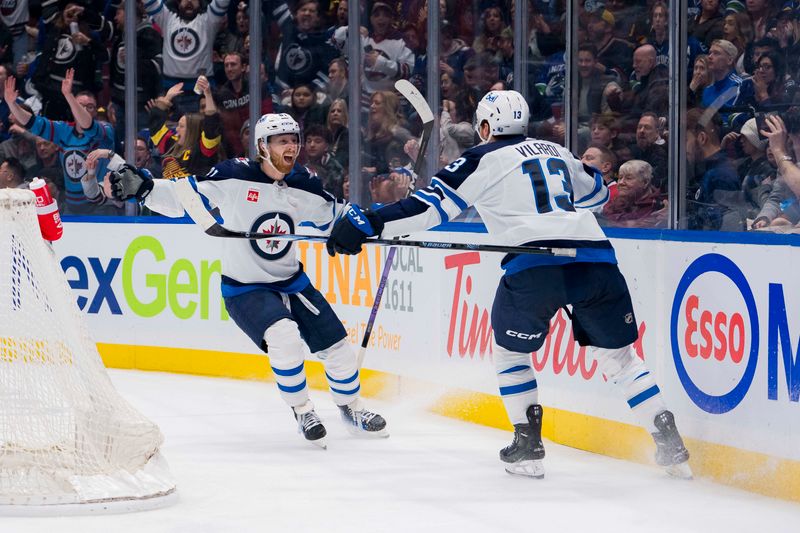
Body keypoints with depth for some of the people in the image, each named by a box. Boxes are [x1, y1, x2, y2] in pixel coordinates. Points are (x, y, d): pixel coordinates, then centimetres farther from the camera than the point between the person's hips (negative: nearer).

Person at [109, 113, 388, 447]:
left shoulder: (304, 186, -4)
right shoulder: (234, 176, -18)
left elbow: (334, 214, 11)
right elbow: (183, 197, -14)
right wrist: (142, 188, -27)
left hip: (291, 281, 5)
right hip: (244, 289, -5)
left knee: (336, 347, 4)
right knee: (284, 337, -29)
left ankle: (350, 406, 33)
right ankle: (302, 412, -6)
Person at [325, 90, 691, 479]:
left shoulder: (484, 159, 11)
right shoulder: (556, 152, 27)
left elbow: (433, 205, 3)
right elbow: (596, 192, 43)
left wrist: (368, 223, 4)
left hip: (535, 263, -4)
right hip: (595, 256, 4)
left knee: (509, 349, 20)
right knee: (617, 355, 15)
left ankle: (528, 446, 13)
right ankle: (670, 445, 5)